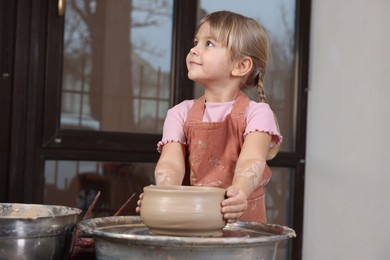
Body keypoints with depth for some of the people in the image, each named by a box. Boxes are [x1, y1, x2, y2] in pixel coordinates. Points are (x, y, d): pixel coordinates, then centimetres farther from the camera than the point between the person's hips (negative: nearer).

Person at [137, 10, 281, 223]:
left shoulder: (256, 113, -1)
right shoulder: (181, 114, 8)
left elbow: (252, 159, -19)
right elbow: (172, 161, -7)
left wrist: (239, 191, -41)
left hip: (241, 217, -2)